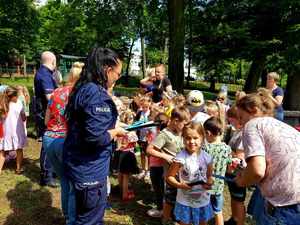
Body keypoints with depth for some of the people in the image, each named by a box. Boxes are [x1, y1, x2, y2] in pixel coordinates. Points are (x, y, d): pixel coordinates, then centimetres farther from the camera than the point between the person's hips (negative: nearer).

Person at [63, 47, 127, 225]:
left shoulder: (84, 88, 6)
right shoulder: (96, 94, -24)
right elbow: (95, 137, -30)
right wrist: (116, 132, -12)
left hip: (80, 163, 10)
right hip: (89, 168, -10)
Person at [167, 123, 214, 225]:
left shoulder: (206, 157, -8)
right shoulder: (180, 158, -19)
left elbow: (209, 176, 7)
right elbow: (169, 176, -11)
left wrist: (209, 183, -14)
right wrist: (179, 185, -27)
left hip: (203, 200, 3)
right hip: (185, 201, -3)